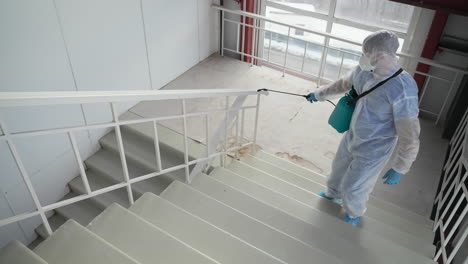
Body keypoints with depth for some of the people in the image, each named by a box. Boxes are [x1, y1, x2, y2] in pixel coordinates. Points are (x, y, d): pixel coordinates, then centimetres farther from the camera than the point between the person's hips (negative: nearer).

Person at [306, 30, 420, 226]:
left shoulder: (402, 90, -35)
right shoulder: (364, 70, -14)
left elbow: (410, 136, -25)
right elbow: (344, 84, 11)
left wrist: (399, 169, -18)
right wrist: (319, 94, 23)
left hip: (373, 150, -6)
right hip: (352, 136, 7)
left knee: (353, 187, 12)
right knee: (339, 167, 30)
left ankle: (355, 212, 49)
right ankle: (334, 194, 64)